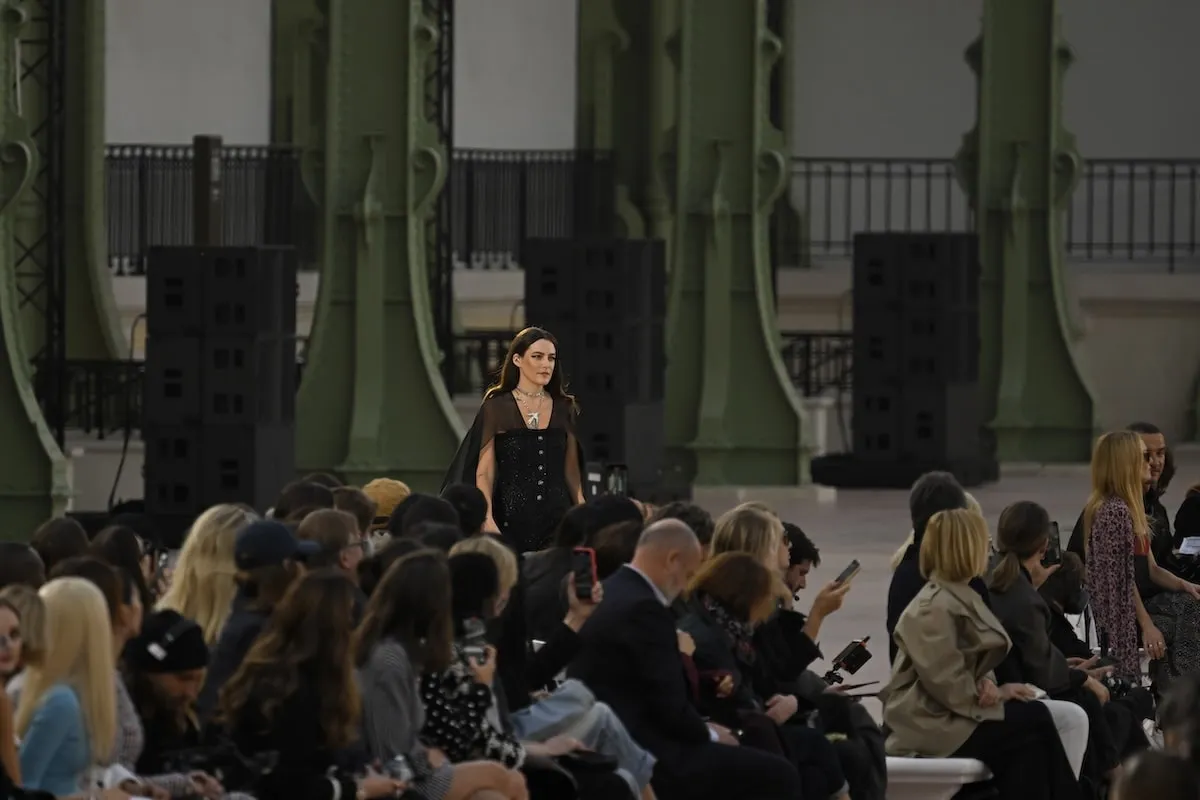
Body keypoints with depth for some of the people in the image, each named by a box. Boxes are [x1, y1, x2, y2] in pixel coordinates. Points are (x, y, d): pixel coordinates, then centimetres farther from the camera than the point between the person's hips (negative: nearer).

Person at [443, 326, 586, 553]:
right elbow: (484, 472, -4)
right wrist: (488, 519, -16)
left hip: (556, 518, 3)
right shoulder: (496, 407, 0)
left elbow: (572, 471, 15)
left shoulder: (564, 409, 10)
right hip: (510, 519, -3)